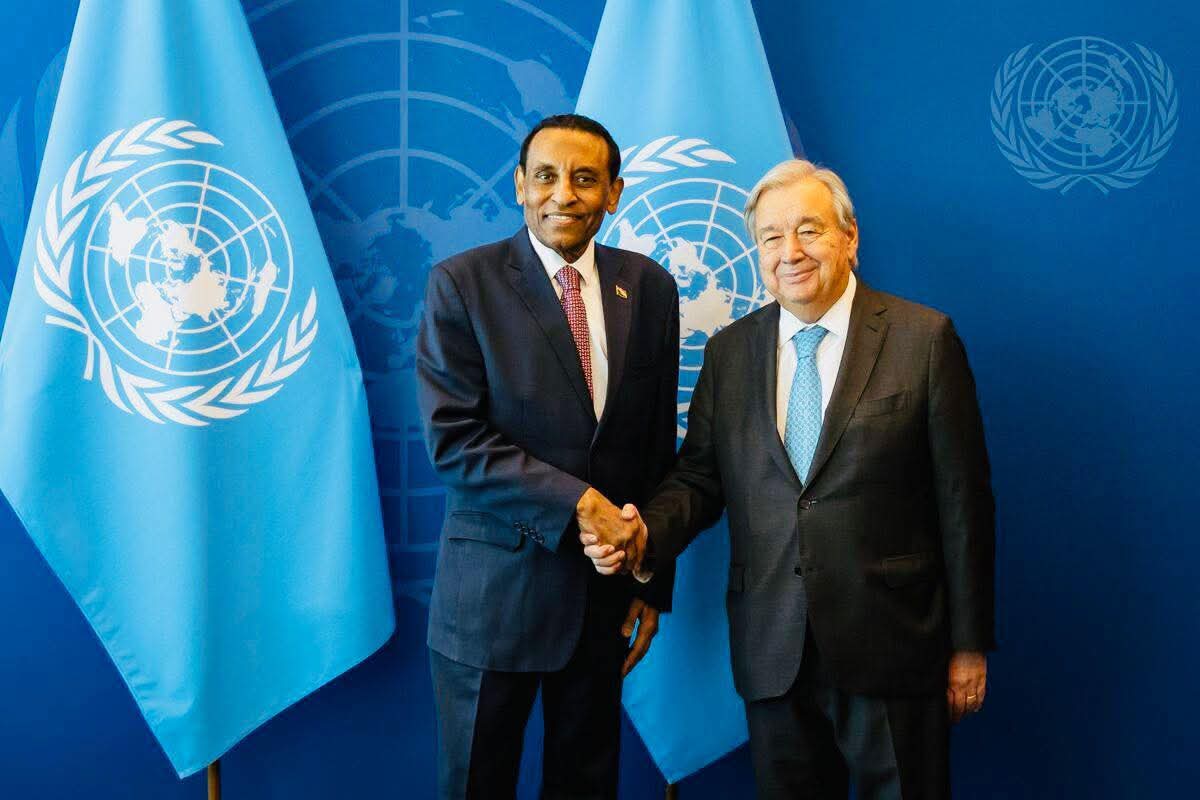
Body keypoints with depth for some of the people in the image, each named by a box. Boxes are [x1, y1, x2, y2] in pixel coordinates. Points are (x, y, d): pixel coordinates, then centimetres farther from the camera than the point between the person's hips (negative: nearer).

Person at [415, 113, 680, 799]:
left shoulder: (649, 288, 3)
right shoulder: (462, 284, -7)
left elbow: (659, 445, 6)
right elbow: (454, 440, -14)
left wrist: (654, 582, 7)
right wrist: (575, 501, -21)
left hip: (606, 588, 3)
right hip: (498, 584, -3)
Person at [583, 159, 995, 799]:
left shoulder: (924, 339, -5)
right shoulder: (729, 351, 7)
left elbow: (962, 499, -4)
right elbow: (700, 477, 7)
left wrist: (969, 644, -3)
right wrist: (646, 534, -15)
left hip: (891, 649, -3)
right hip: (773, 653, 3)